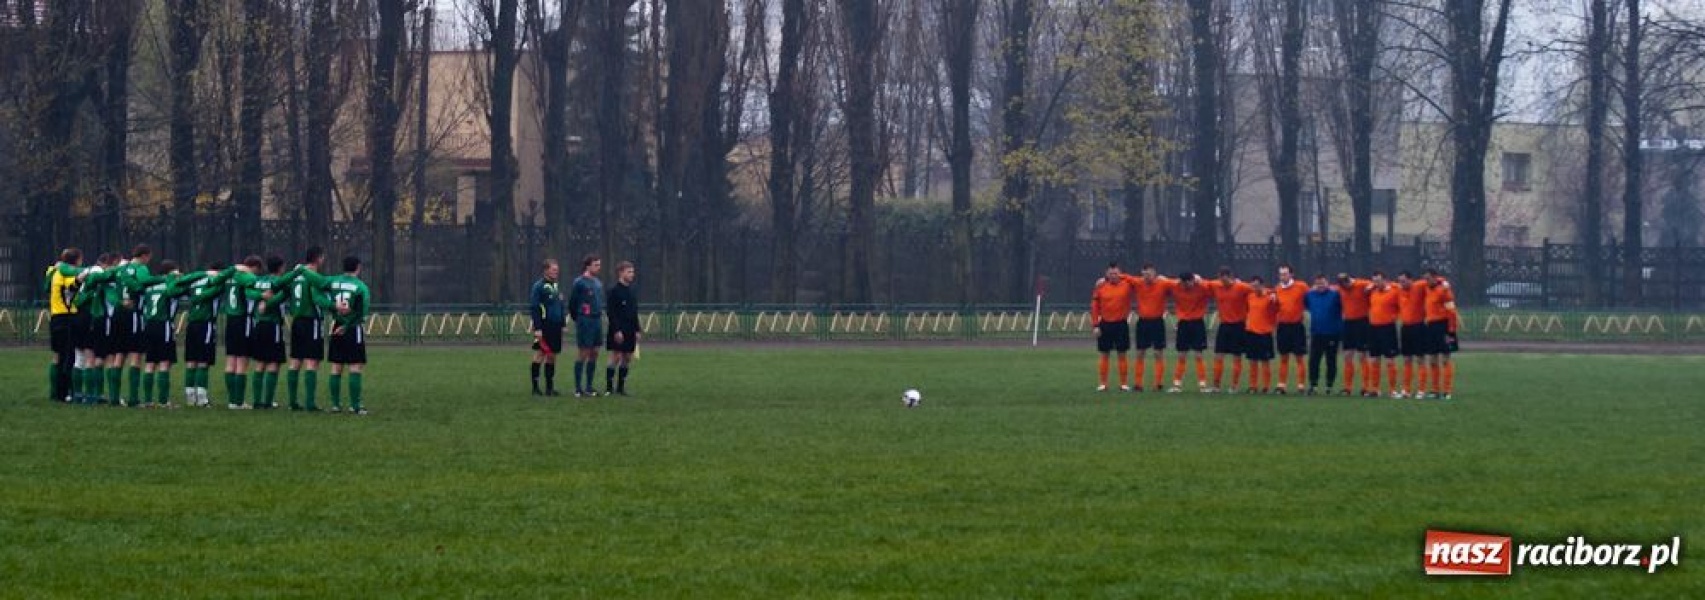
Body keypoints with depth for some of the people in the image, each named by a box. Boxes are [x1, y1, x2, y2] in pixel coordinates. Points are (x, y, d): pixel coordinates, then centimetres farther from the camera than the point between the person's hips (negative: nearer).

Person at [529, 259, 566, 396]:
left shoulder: (556, 286, 14)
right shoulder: (539, 286, -9)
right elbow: (534, 307, -13)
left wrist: (563, 323, 17)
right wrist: (537, 328, -17)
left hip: (555, 327, 7)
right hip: (544, 327, -7)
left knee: (552, 356, 9)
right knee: (540, 354, -5)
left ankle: (550, 386, 14)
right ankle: (535, 387, -1)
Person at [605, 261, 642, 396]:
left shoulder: (632, 291, 13)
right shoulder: (614, 291, -9)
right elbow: (610, 312, -13)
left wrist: (637, 330, 13)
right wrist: (617, 330, -19)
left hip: (630, 331, 7)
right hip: (618, 331, -7)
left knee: (627, 358, 6)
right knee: (616, 357, -9)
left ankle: (621, 387, 12)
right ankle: (609, 388, -4)